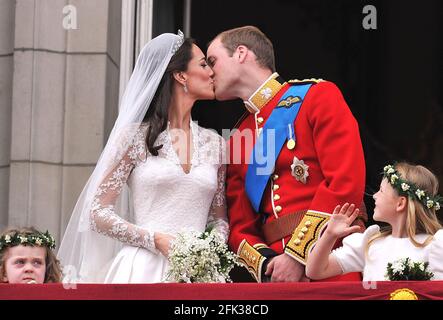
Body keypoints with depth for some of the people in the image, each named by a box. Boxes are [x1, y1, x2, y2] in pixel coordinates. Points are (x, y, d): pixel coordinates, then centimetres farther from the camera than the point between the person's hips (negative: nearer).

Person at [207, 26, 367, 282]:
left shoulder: (318, 95, -1)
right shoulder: (236, 141, 15)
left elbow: (347, 181, -12)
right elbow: (240, 226, 13)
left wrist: (297, 255, -15)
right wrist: (265, 264, -8)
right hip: (277, 269, 5)